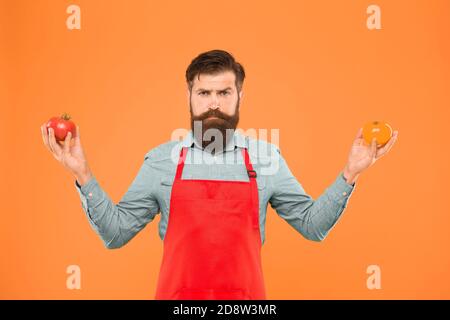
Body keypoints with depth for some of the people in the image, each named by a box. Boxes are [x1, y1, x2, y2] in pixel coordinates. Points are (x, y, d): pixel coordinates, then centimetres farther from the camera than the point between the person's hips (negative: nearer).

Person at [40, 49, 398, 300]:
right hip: (178, 293, 0)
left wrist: (349, 174, -7)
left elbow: (313, 225, 4)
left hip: (246, 294, 1)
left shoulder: (266, 157, -1)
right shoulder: (161, 160, -1)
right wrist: (83, 175, -9)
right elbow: (115, 232, 2)